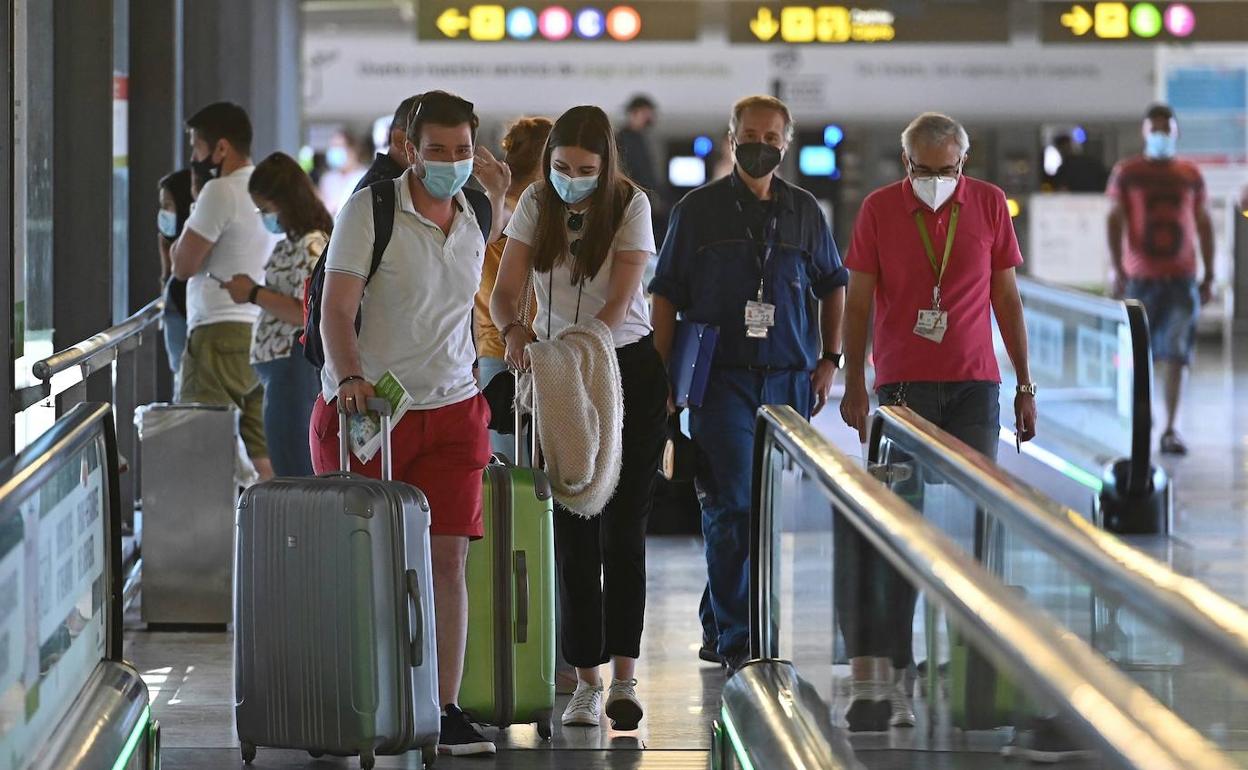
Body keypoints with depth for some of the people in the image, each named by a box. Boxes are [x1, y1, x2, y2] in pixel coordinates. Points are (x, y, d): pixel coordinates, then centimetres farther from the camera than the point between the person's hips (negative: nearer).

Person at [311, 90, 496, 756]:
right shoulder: (369, 210, -9)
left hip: (451, 410, 4)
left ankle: (446, 709, -2)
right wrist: (351, 377, -31)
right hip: (364, 405, -4)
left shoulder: (475, 221, 9)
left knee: (448, 555, -4)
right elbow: (335, 308, -16)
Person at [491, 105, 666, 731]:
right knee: (573, 530, 1)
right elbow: (505, 290, -8)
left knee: (623, 526, -5)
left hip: (626, 367, -3)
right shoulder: (536, 204, -2)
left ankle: (624, 676, -3)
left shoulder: (629, 205, -11)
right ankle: (587, 679, 5)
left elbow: (620, 301, -16)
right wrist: (513, 330, -30)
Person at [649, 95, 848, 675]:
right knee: (734, 506, -12)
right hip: (722, 380, -4)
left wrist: (829, 359, 12)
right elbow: (666, 295, 3)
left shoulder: (804, 211, 10)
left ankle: (717, 625, 22)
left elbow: (833, 284, 22)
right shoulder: (699, 209, 2)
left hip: (789, 381, 4)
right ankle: (738, 642, -11)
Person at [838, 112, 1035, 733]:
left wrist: (1025, 384, 9)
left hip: (974, 386, 1)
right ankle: (888, 679, -5)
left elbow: (1006, 297, 10)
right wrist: (854, 386, -2)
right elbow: (857, 301, 4)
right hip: (902, 385, -1)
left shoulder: (989, 204, 5)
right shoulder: (879, 209, 1)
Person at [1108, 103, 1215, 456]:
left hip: (1182, 278, 1)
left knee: (1178, 354, -7)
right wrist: (1117, 269, -12)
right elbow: (1115, 220, -2)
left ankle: (1171, 430, -6)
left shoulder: (1190, 175, 9)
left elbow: (1203, 224, 13)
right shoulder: (1127, 173, 2)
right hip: (1140, 277, -1)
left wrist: (1209, 275, 9)